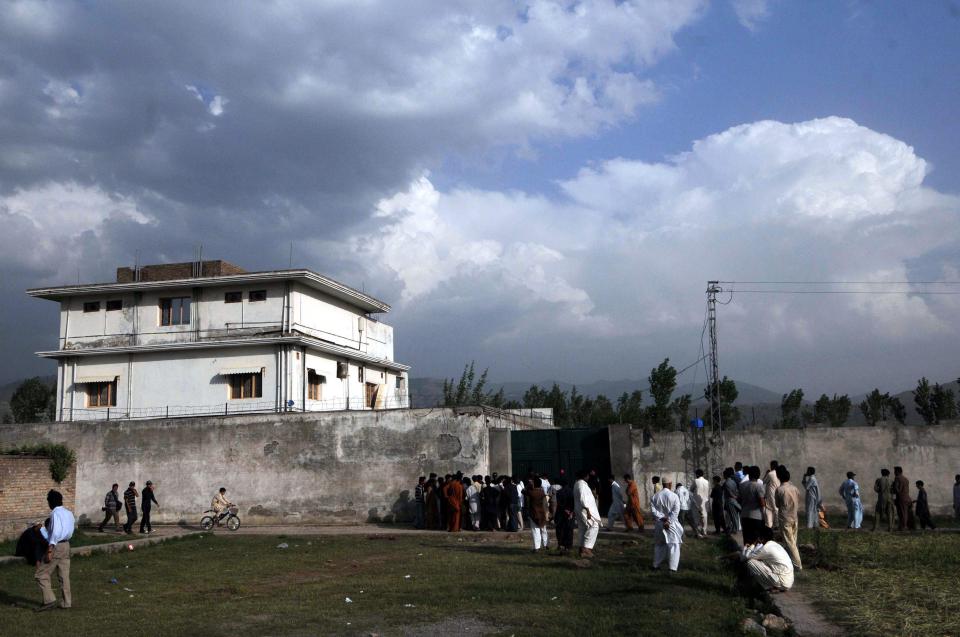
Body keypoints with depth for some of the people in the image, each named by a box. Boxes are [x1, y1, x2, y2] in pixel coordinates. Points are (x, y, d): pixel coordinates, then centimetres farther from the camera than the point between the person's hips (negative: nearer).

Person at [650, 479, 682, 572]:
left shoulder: (655, 496, -1)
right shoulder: (674, 496, -10)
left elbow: (653, 510, -7)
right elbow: (675, 511, -15)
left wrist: (662, 517, -10)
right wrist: (668, 521, -15)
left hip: (659, 524, 4)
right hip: (672, 524, -4)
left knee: (659, 544, 17)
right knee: (673, 545, 2)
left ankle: (656, 565, 21)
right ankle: (672, 567, -4)